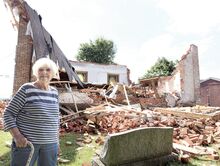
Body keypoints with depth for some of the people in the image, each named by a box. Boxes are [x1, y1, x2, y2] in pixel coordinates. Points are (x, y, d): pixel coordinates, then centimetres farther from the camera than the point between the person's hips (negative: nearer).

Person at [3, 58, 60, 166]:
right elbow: (8, 114, -7)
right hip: (26, 142, -4)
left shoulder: (54, 92, 6)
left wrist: (56, 138, 12)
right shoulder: (26, 89, -9)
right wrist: (17, 136, -19)